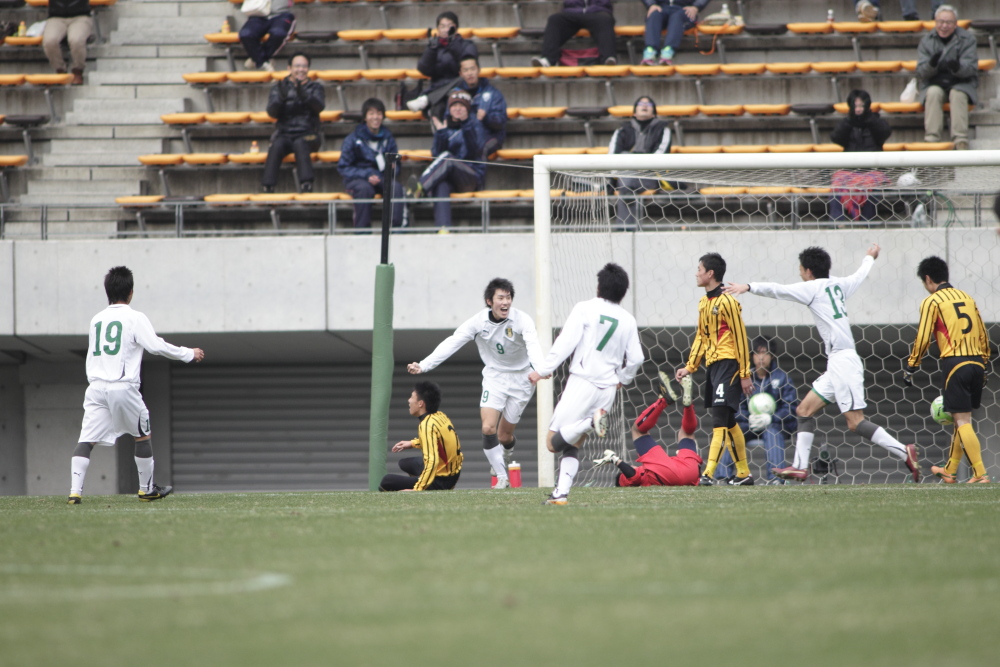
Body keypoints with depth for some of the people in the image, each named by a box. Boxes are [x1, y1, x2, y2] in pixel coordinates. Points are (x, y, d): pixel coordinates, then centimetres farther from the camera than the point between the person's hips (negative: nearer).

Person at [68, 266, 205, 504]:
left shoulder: (96, 320, 14)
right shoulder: (135, 318, -3)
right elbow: (156, 346, -8)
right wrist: (189, 354, 2)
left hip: (96, 386, 4)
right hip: (124, 387, -4)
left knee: (86, 439, -3)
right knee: (143, 435, 16)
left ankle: (75, 491, -19)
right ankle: (147, 489, 23)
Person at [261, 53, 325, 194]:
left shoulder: (314, 87, 12)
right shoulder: (279, 87, 13)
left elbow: (319, 106, -9)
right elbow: (272, 112, -1)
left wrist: (303, 95, -28)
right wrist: (281, 98, -21)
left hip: (307, 134, -1)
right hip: (284, 133, 1)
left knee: (300, 144, -35)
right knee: (276, 146, -32)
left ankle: (306, 185, -48)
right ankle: (268, 187, -41)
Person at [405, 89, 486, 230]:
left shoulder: (474, 125, 8)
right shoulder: (445, 127, 17)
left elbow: (475, 152, -10)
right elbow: (437, 154, 4)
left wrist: (466, 127, -18)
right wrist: (440, 133, -10)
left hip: (472, 179, -2)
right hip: (449, 180, 2)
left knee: (446, 157, -31)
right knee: (441, 185, -36)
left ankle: (420, 187, -50)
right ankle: (443, 228, -54)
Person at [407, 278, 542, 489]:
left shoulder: (522, 320, -20)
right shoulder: (478, 321, -13)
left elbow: (533, 345, -37)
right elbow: (451, 343, -15)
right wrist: (423, 365, -26)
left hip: (520, 378, -2)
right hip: (494, 377, 2)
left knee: (504, 435, 4)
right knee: (488, 428, -16)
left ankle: (509, 449, 43)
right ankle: (502, 477, 0)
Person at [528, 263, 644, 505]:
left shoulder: (585, 309, -3)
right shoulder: (628, 320, 9)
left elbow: (565, 343, -11)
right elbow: (635, 358, 11)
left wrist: (542, 370, -6)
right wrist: (623, 378, 31)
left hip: (582, 383, -5)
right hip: (608, 389, 5)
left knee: (553, 443, -5)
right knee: (572, 445, 15)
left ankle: (590, 422, -29)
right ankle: (562, 492, 0)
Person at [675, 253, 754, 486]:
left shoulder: (727, 302, -12)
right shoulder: (704, 303, 15)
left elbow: (741, 338, -11)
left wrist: (745, 374, -12)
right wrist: (690, 367, 14)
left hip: (728, 364, -9)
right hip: (713, 365, 9)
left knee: (719, 421, -15)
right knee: (729, 424, 12)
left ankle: (708, 473, -23)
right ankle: (744, 473, 18)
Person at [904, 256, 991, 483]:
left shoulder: (932, 301, -3)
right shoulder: (966, 298, 16)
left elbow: (923, 338, -6)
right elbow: (983, 336, 18)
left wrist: (910, 368, 3)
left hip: (955, 364, -7)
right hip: (976, 363, 7)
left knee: (962, 420, -6)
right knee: (962, 419, 15)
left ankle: (980, 474, -15)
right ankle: (950, 471, 25)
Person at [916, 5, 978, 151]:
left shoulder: (967, 40, 0)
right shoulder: (927, 41, 4)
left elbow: (970, 68, -11)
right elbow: (921, 72, -3)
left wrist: (957, 67, -35)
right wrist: (931, 64, -27)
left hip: (961, 83, -1)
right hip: (934, 83, 1)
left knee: (958, 94, -34)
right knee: (934, 93, -32)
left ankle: (961, 141, -42)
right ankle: (931, 138, -40)